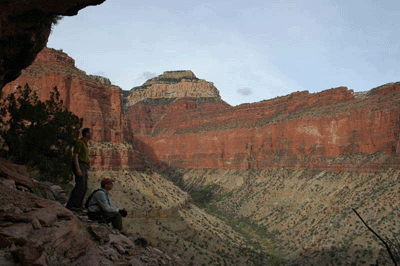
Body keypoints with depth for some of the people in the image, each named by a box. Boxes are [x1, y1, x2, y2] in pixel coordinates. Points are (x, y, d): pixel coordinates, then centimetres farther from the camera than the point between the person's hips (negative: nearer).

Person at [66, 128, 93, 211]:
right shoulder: (79, 142, -8)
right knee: (80, 185, -17)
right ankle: (71, 205, -16)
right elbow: (75, 156, -15)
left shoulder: (85, 144, 21)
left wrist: (86, 170, 21)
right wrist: (78, 169, -23)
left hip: (84, 167, 10)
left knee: (84, 187, 5)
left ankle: (78, 205, 8)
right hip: (79, 166, -10)